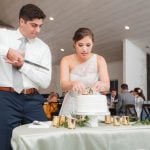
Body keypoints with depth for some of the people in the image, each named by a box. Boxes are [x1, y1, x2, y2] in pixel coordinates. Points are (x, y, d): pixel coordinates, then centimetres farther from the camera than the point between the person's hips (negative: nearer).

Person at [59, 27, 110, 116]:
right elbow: (63, 85, -15)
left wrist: (101, 85, -32)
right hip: (71, 108, 0)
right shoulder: (66, 60, -2)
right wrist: (73, 84, -36)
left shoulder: (99, 60, -1)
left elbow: (107, 86, -10)